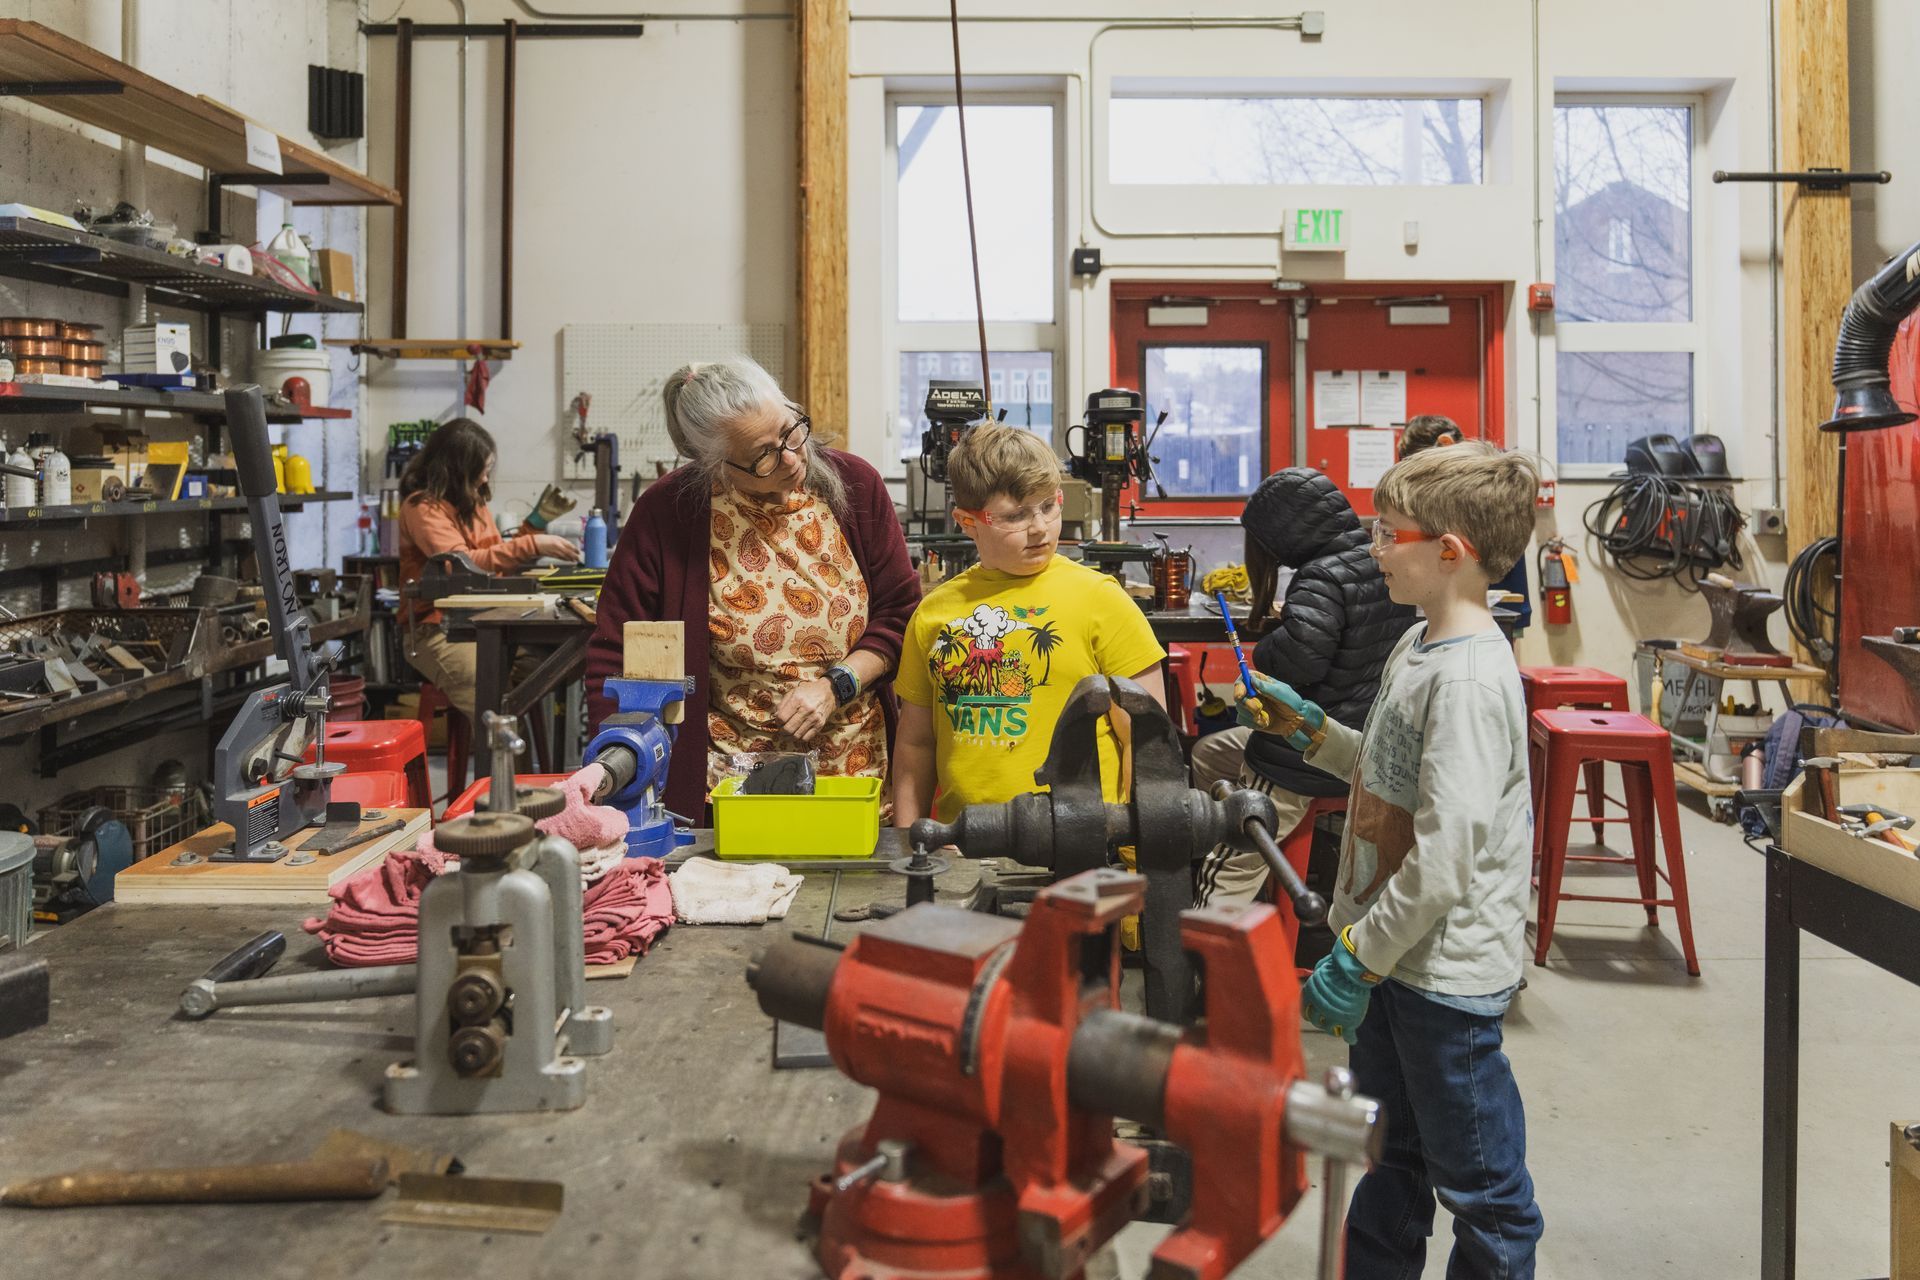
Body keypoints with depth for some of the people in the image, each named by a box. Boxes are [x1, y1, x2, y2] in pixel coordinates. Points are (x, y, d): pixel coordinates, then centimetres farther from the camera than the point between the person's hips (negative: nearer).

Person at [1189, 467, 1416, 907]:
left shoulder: (1324, 576, -20)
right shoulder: (1378, 561, 7)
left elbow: (1297, 658, -35)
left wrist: (1261, 651, -13)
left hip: (1308, 756, -10)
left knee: (1225, 878, -6)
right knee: (1206, 753, 26)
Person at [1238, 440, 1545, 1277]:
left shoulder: (1469, 678, -24)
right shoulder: (1417, 646, 7)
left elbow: (1443, 857, -26)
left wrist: (1356, 961, -21)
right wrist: (1305, 727, 11)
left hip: (1446, 972, -9)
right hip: (1390, 955, 10)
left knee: (1478, 1182, 11)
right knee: (1389, 1162, 24)